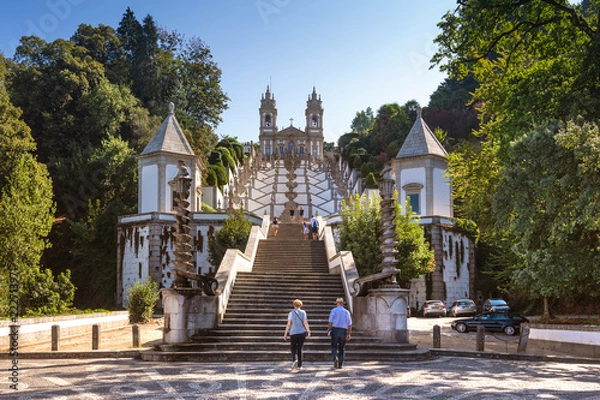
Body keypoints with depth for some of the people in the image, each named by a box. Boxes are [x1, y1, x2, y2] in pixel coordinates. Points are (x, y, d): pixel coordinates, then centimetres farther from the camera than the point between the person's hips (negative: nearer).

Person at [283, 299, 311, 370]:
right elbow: (305, 323, -6)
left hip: (293, 333, -1)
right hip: (302, 332, 2)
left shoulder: (291, 313, -2)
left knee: (293, 348, 12)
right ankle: (299, 365, 10)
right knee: (300, 348, 11)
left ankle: (294, 359, -17)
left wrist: (285, 334, 0)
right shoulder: (303, 312, 1)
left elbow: (288, 324, -4)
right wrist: (308, 331, -5)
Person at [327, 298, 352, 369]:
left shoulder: (334, 310, -1)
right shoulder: (347, 312, 6)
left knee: (334, 346, 5)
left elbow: (331, 322, -8)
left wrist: (328, 330, 2)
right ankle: (340, 364, 10)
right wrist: (349, 334, 8)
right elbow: (350, 325, 4)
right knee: (341, 348, 11)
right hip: (344, 331, 2)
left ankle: (335, 358, -22)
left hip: (335, 330, -2)